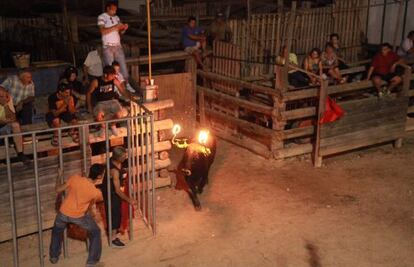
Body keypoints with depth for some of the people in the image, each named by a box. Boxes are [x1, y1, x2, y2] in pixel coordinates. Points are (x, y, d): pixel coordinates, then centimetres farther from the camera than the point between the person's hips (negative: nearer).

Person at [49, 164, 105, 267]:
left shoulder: (75, 178, -16)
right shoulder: (96, 192, -19)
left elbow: (58, 190, -6)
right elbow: (99, 199, 7)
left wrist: (59, 176, 9)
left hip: (64, 213, 3)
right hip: (79, 216, -3)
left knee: (57, 231, 32)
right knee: (95, 233, 18)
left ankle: (54, 257, 43)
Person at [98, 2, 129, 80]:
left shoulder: (116, 18, 13)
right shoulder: (102, 17, -3)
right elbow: (103, 31, -16)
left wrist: (124, 28, -6)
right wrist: (115, 27, -19)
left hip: (118, 46, 5)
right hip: (108, 47, -5)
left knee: (123, 64, 2)